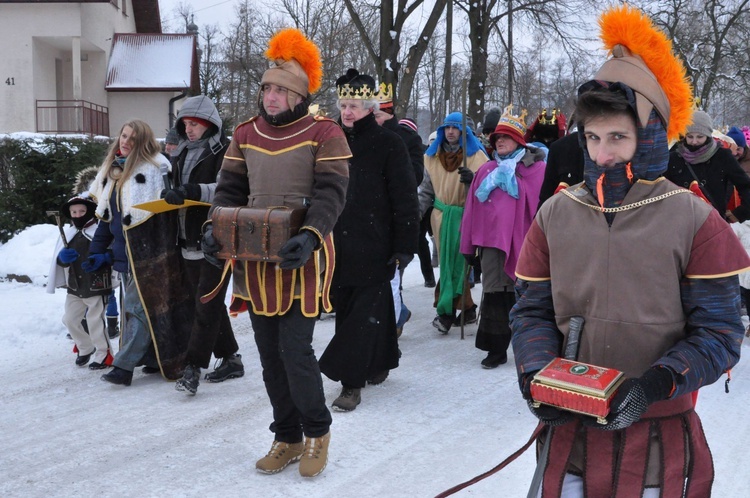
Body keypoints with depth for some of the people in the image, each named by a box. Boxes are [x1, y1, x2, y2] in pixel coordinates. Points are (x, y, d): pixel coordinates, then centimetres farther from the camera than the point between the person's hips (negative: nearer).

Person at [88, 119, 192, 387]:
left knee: (139, 307, -7)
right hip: (124, 253, 8)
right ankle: (154, 359, 21)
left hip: (147, 253, -8)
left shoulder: (154, 170, -10)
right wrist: (97, 251, 18)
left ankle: (124, 366, -6)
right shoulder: (112, 172, 14)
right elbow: (106, 217, 20)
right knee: (134, 306, 12)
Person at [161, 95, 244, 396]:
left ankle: (193, 367, -7)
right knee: (207, 302, 13)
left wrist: (191, 191, -31)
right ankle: (230, 359, 23)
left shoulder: (224, 151, -7)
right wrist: (171, 195, 6)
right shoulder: (182, 153, 16)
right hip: (189, 241, 8)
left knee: (206, 304, -8)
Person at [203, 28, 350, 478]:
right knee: (269, 353, 11)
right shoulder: (245, 135, 10)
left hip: (302, 256, -5)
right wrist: (215, 226, -9)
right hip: (255, 257, 6)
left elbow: (331, 194, -13)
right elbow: (230, 189, 10)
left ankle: (317, 431, 17)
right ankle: (287, 438, 27)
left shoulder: (324, 133, -5)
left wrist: (310, 235, -29)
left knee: (295, 349, -8)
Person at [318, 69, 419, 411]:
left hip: (374, 250, -6)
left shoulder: (389, 144, -5)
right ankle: (379, 364, 29)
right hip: (340, 247, 6)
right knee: (346, 309, 12)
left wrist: (405, 246, -11)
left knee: (365, 312, -5)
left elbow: (405, 200, -7)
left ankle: (351, 382, -2)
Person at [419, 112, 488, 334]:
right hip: (442, 216, 4)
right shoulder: (433, 156, 13)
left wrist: (472, 180, -24)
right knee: (448, 264, 3)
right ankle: (467, 309, 12)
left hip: (466, 216, -4)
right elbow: (427, 190, 20)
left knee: (456, 263, -8)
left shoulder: (476, 155, 0)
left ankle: (446, 311, -5)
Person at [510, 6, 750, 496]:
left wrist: (654, 385, -23)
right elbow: (533, 311, 4)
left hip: (661, 437, -2)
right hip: (571, 431, 2)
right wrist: (535, 375, -14)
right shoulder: (555, 215, -1)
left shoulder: (694, 220, -8)